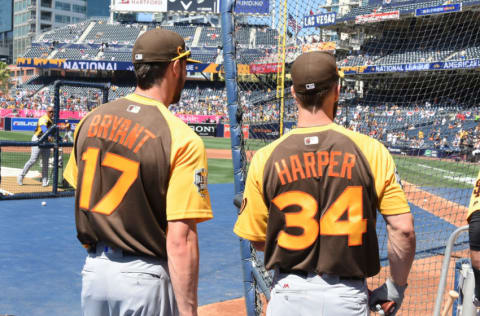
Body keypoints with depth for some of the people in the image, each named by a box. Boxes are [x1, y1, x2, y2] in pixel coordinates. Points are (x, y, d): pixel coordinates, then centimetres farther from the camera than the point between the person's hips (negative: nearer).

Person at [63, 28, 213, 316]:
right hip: (145, 277, -5)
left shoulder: (91, 120, 1)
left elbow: (80, 194, 10)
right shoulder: (183, 140, -18)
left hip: (94, 269, 6)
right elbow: (180, 240, -22)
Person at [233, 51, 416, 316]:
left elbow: (257, 240, -1)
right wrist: (396, 287, 4)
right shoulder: (370, 151, -9)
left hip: (289, 294, 1)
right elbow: (403, 229, -10)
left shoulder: (265, 158, -7)